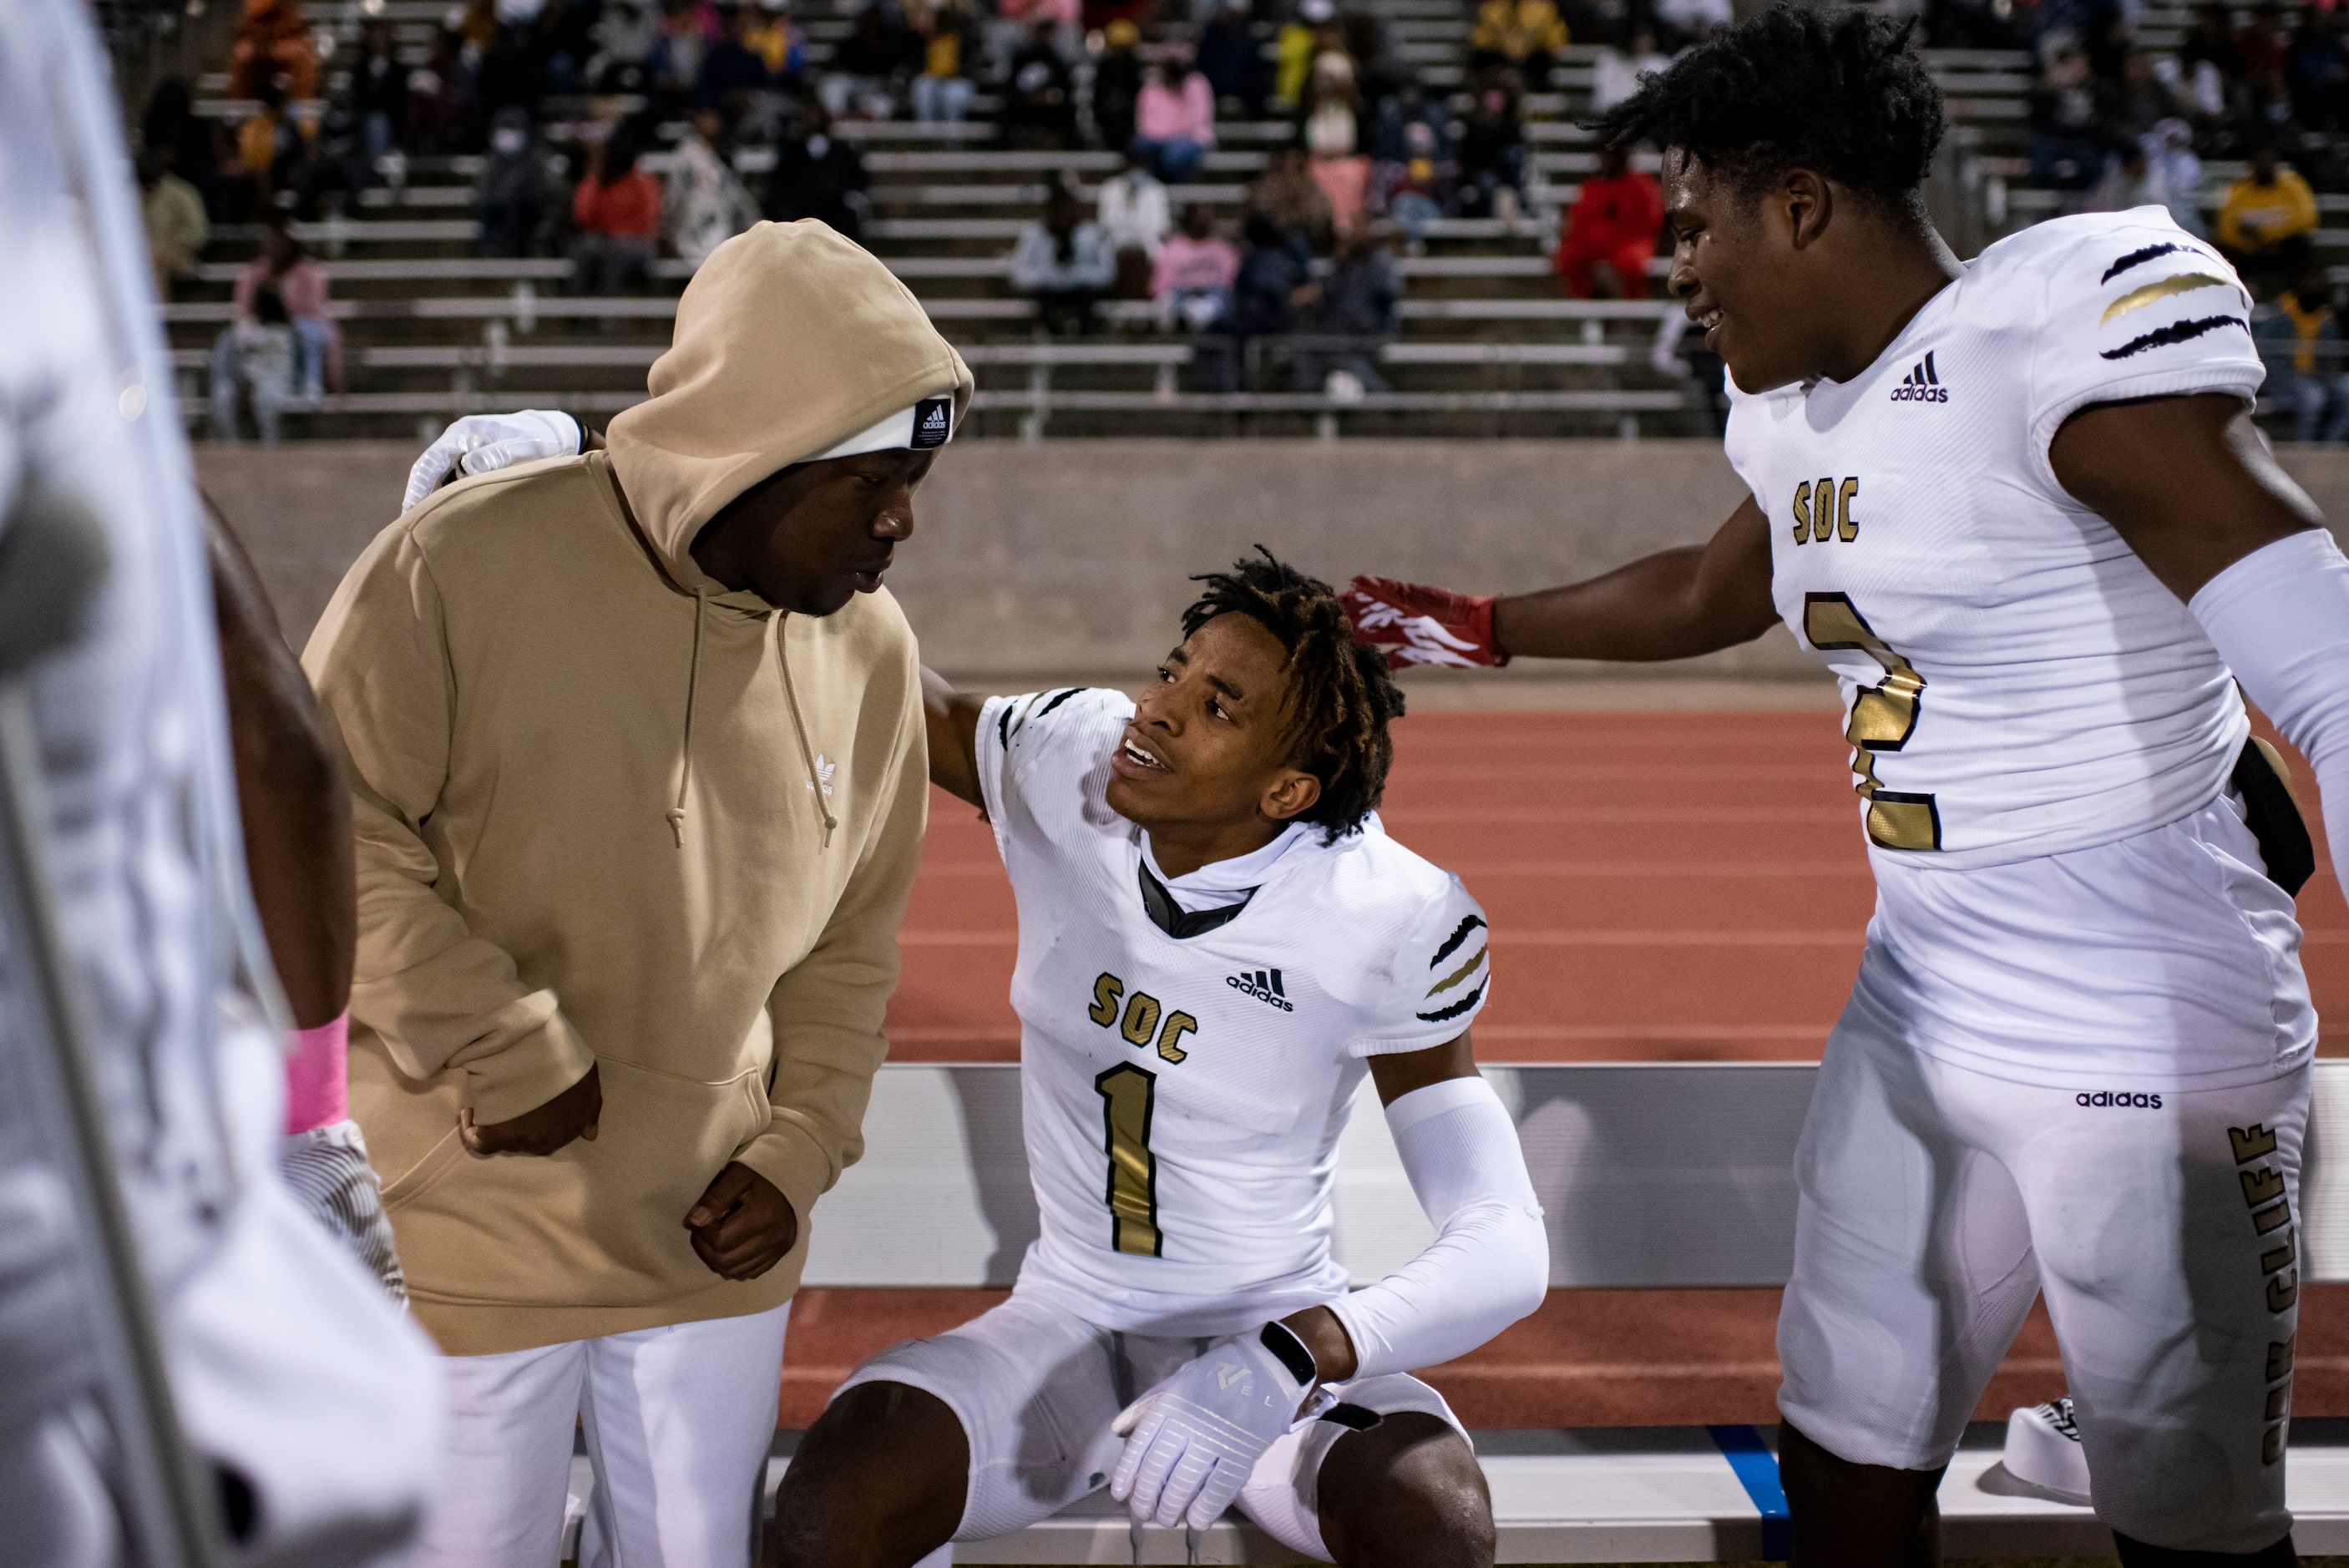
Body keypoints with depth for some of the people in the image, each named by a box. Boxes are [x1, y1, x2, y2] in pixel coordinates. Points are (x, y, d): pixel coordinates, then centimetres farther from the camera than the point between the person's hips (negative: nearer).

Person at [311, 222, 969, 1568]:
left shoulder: (870, 649, 1)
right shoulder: (464, 564, -15)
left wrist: (803, 1144, 0)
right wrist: (508, 1054, -15)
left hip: (716, 1244, 4)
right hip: (468, 1232, -4)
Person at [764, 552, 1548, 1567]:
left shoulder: (1389, 922, -21)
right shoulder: (1063, 768, -11)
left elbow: (1505, 1251, -25)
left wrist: (1283, 1365, -39)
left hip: (1285, 1337, -2)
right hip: (1070, 1327, 2)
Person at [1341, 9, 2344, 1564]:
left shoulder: (2073, 321, -19)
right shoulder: (1801, 407, 7)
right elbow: (1709, 595, 29)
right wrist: (1473, 630, 35)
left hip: (2144, 1043, -8)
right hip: (1915, 1012, 8)